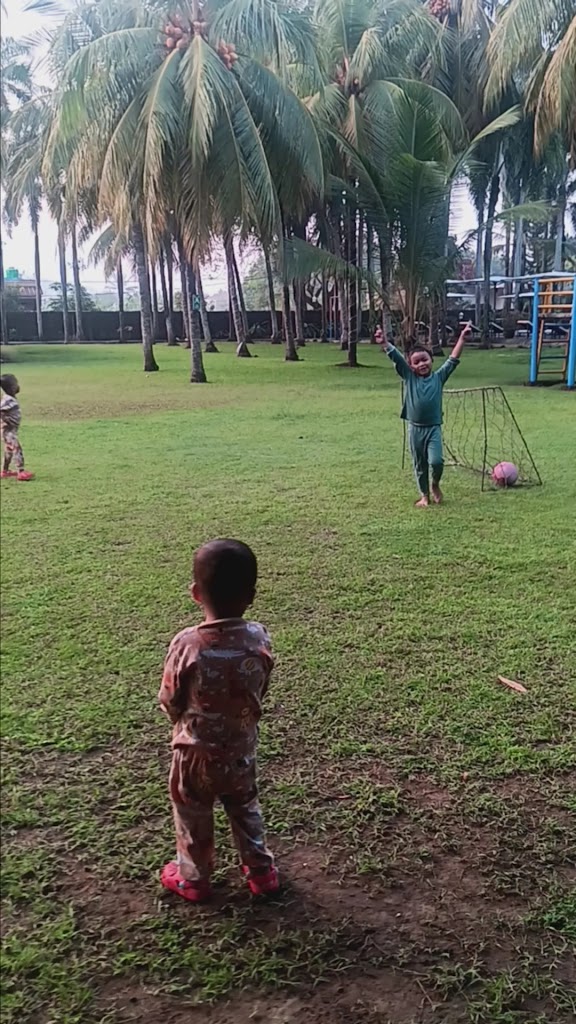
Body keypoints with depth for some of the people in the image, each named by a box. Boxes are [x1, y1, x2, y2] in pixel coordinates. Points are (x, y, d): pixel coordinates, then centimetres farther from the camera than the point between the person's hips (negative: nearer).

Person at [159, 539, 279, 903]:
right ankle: (261, 870, 41)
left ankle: (193, 878, 39)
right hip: (242, 749, 3)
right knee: (246, 810, 27)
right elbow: (260, 691, -4)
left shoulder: (187, 644, -27)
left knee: (193, 818, 21)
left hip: (196, 752, -3)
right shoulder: (259, 638, -19)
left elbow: (170, 702, -14)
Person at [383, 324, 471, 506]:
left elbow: (453, 360, 0)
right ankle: (424, 495, 27)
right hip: (415, 428, 1)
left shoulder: (439, 377, 2)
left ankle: (435, 485, 17)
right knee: (419, 465, 10)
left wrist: (462, 338, -7)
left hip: (434, 427, -1)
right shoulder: (408, 377, 2)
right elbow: (395, 357, -5)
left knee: (436, 461, -14)